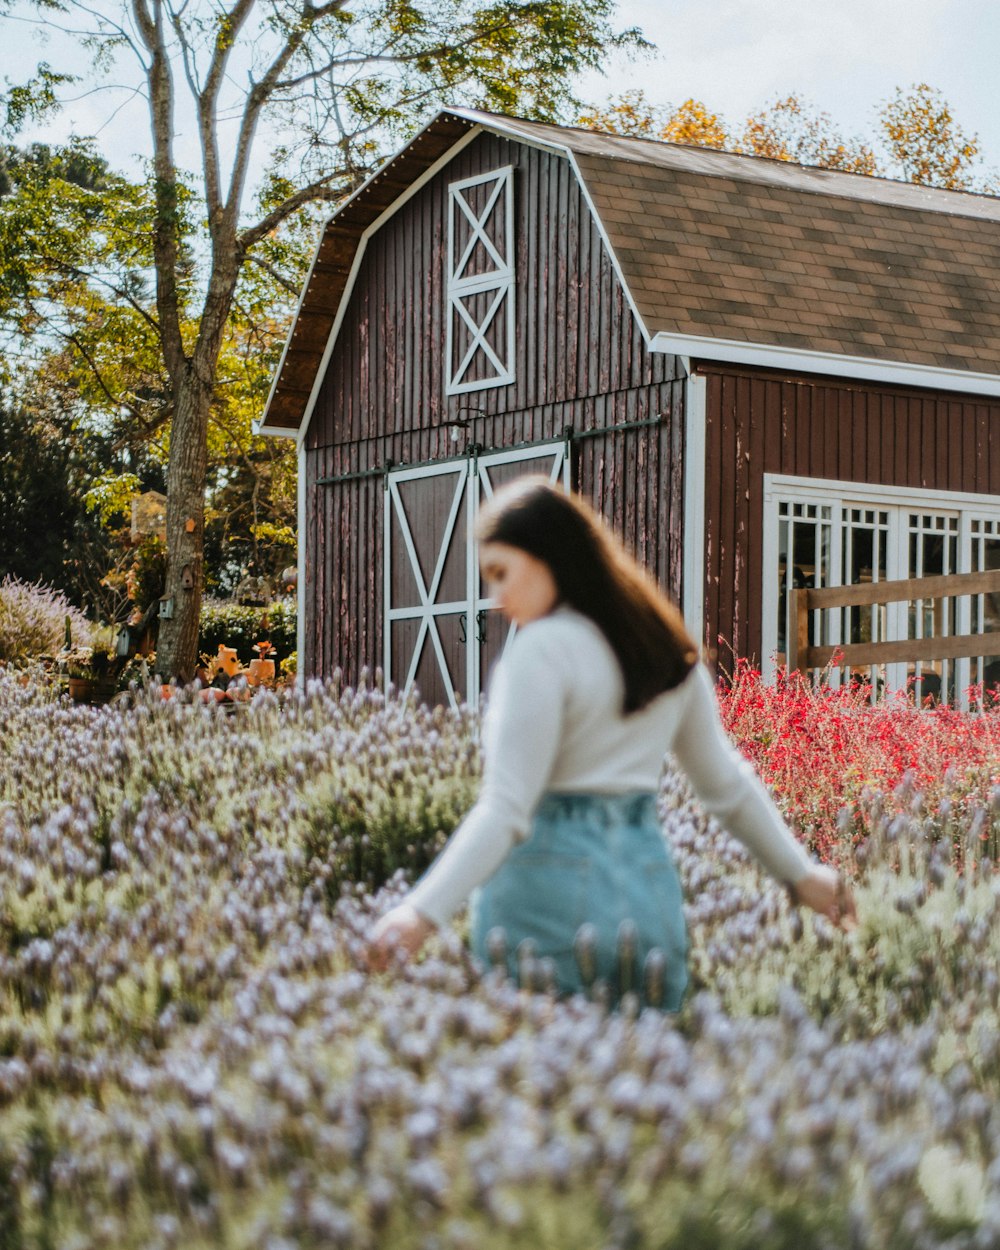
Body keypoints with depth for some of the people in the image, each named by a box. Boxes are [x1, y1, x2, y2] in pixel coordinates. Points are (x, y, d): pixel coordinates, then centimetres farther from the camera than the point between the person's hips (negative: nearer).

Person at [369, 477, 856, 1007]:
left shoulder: (544, 650, -10)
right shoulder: (667, 649, 11)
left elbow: (505, 810, -17)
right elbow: (727, 783, 19)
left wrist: (423, 910, -22)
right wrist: (800, 873, 30)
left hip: (548, 886, -6)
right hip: (650, 889, 6)